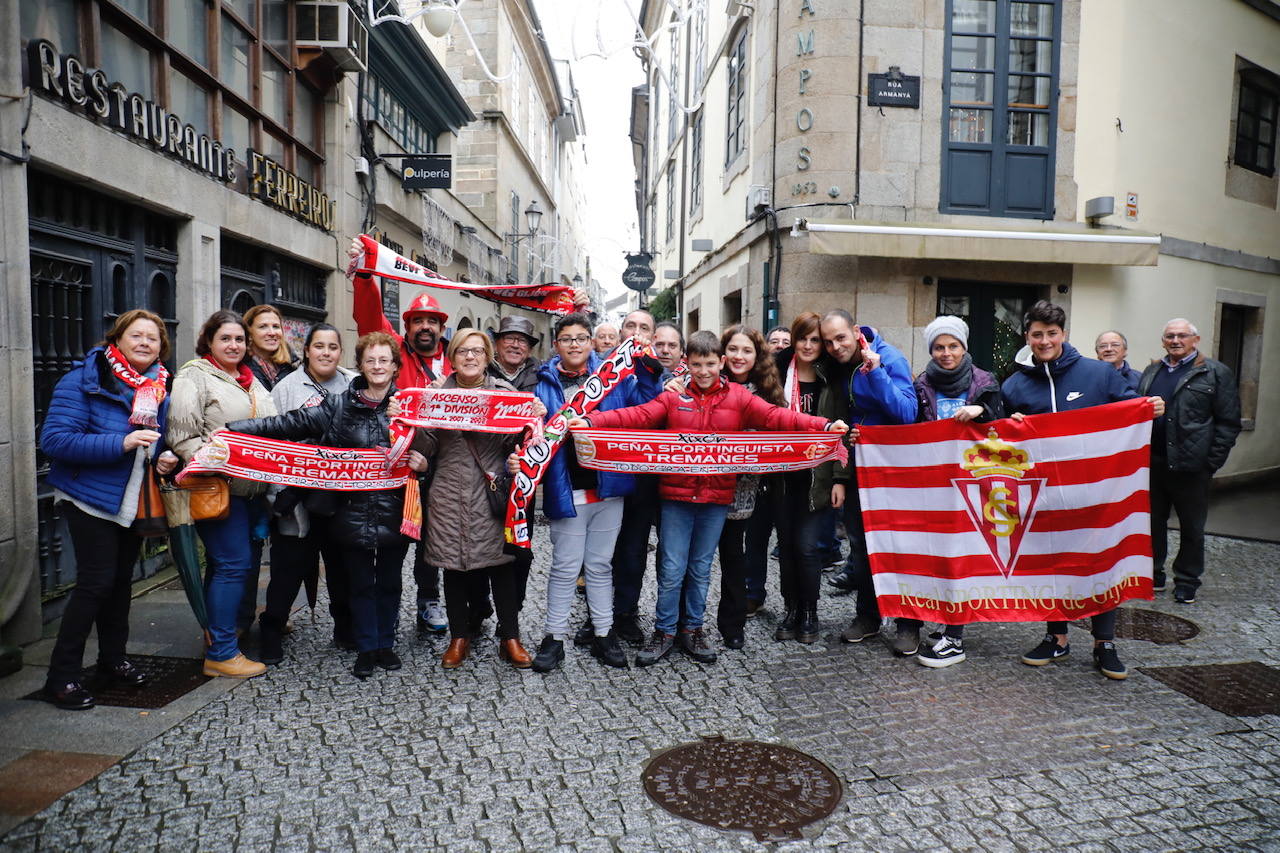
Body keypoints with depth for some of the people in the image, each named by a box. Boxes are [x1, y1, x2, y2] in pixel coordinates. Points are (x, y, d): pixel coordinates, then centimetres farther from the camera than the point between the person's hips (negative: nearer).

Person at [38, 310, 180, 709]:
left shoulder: (160, 388, 6)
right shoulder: (84, 380, -14)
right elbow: (54, 440, -22)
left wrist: (166, 457, -3)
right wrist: (121, 443, -31)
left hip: (135, 503, 7)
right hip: (91, 498, -6)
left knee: (121, 580, 15)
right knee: (96, 581, -8)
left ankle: (112, 659, 31)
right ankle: (62, 676, 5)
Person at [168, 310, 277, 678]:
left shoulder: (251, 380, 20)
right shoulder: (194, 376, -4)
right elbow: (182, 436, -11)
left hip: (253, 488, 8)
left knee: (234, 563, 13)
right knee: (233, 563, -9)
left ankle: (220, 636, 25)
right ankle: (221, 652, 1)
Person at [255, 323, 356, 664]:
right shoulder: (288, 387, 1)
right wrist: (279, 493, -8)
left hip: (343, 494, 2)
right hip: (298, 496, -2)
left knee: (343, 564, 14)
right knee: (289, 564, 4)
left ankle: (346, 628, 29)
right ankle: (272, 633, 19)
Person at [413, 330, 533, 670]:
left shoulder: (504, 391, 4)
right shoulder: (436, 392, 6)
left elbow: (515, 442, 1)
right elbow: (424, 448, 4)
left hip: (492, 491, -1)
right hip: (450, 494, 1)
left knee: (501, 562, 2)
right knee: (453, 565, 8)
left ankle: (510, 638, 15)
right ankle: (459, 637, 24)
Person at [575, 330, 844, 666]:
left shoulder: (738, 397, 3)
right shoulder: (674, 396, 2)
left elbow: (776, 417, -7)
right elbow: (638, 415, -7)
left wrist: (824, 425, -20)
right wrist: (591, 420, -21)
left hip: (717, 497, 1)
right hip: (676, 494, -1)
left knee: (701, 568, 14)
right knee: (672, 569, 4)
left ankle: (693, 629, 30)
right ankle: (664, 632, 20)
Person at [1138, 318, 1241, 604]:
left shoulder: (1216, 373, -2)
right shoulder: (1152, 372, 13)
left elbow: (1228, 422, -5)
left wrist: (1212, 462, -11)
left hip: (1190, 465, -4)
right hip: (1152, 463, 4)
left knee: (1192, 527, 7)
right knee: (1153, 522, 12)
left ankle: (1187, 581, 20)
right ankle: (1153, 575, 25)